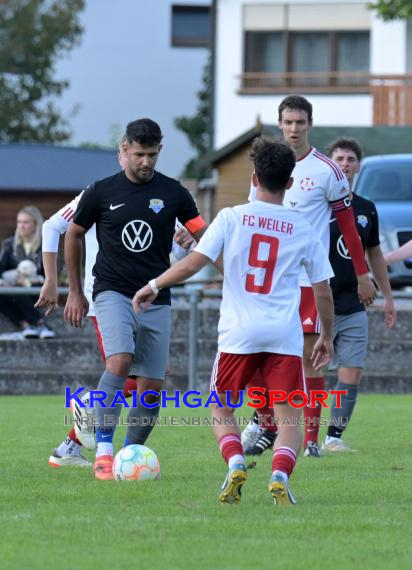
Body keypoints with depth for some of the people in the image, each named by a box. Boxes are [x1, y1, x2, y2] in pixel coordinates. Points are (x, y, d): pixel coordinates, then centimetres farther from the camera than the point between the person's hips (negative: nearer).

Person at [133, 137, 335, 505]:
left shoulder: (232, 218, 1)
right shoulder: (303, 230, 6)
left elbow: (194, 262, -5)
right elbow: (323, 291, 11)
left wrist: (153, 286, 8)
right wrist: (326, 337, 24)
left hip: (239, 333, 0)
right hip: (285, 335, 0)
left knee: (221, 410, 16)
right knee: (289, 417, 4)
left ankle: (235, 464, -10)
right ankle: (280, 476, -21)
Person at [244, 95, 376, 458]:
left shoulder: (327, 171, -2)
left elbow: (348, 225, 2)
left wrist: (363, 275, 2)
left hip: (309, 278, -4)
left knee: (309, 355, -6)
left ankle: (312, 438, 0)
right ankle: (266, 428, 16)